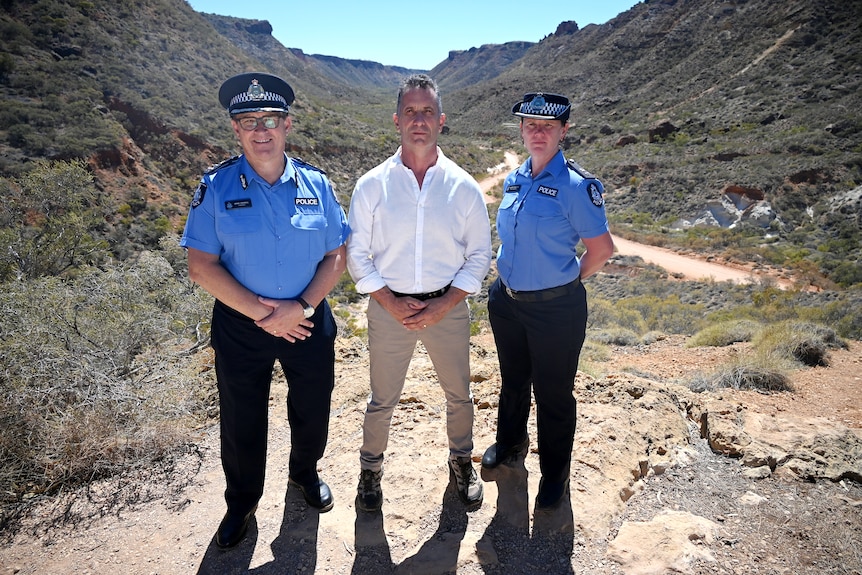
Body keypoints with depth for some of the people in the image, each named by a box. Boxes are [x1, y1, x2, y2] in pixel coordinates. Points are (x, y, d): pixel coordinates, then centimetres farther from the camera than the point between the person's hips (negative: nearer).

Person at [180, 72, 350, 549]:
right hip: (240, 327, -1)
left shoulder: (316, 184, -4)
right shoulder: (217, 187, -8)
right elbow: (201, 265, -10)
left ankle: (304, 472, 50)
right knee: (241, 421, 15)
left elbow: (337, 255, -3)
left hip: (309, 322, 2)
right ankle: (241, 503, 42)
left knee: (312, 410, 18)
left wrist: (302, 307, -17)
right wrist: (258, 311, -17)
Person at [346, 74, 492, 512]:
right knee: (382, 401, 13)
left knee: (458, 395, 18)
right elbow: (357, 255, -2)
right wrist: (392, 304, -12)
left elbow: (479, 255, 0)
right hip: (388, 308, -1)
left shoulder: (464, 187, -4)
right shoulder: (371, 186, -5)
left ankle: (461, 461, 44)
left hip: (448, 308, 1)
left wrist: (442, 305, -11)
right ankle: (370, 469, 39)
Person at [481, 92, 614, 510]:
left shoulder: (576, 186, -15)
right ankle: (510, 442, 50)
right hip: (506, 301, 6)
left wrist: (565, 281, -2)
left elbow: (601, 249, -11)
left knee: (553, 393, 9)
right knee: (513, 380, 24)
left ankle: (555, 474, 32)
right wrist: (510, 278, 12)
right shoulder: (514, 180, 4)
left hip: (556, 308, -6)